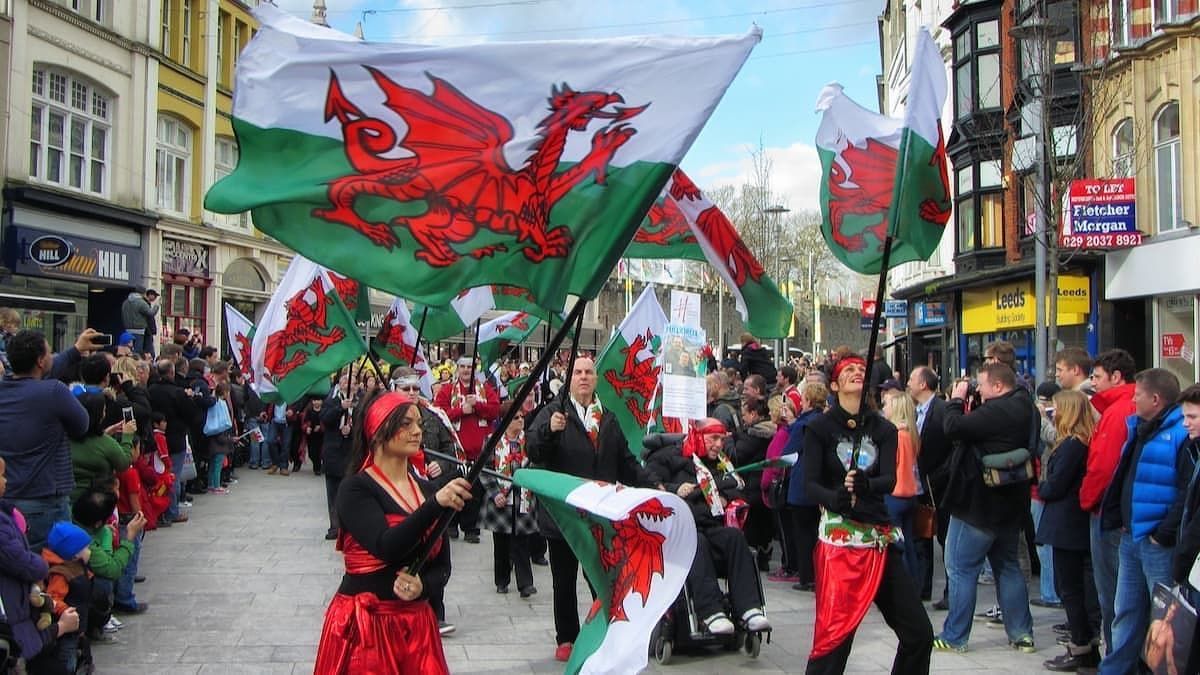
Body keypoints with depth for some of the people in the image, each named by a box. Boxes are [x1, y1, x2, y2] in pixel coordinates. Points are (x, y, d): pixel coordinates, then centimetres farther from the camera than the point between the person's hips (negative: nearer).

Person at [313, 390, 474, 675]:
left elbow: (442, 564, 9)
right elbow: (387, 548, -26)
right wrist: (436, 504, -36)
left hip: (416, 623, 5)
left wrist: (423, 584, -12)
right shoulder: (355, 489, -10)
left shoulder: (427, 490, 7)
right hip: (363, 623, -5)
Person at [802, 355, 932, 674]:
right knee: (834, 633, -9)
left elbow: (890, 480, -5)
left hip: (880, 538, 4)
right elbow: (811, 484, -8)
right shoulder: (820, 428, 0)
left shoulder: (883, 429, 9)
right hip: (839, 537, -4)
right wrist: (837, 499, -29)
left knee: (919, 632, 6)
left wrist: (866, 485, -28)